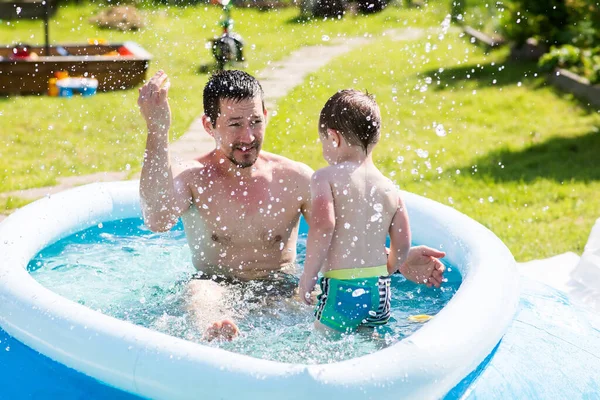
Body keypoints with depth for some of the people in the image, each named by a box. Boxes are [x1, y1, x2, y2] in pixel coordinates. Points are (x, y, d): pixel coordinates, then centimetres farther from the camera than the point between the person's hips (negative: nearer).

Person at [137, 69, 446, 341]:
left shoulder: (296, 178, 3)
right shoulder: (191, 178, -3)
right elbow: (156, 220, -25)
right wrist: (157, 132, -32)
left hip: (283, 290, 6)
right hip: (219, 288, -5)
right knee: (198, 291, -39)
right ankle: (215, 328, -67)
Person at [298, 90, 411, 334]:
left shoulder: (326, 178, -6)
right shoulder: (390, 189, 8)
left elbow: (323, 225, -21)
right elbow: (402, 246, 10)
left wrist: (308, 276, -13)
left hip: (341, 289, -5)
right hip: (379, 290, 6)